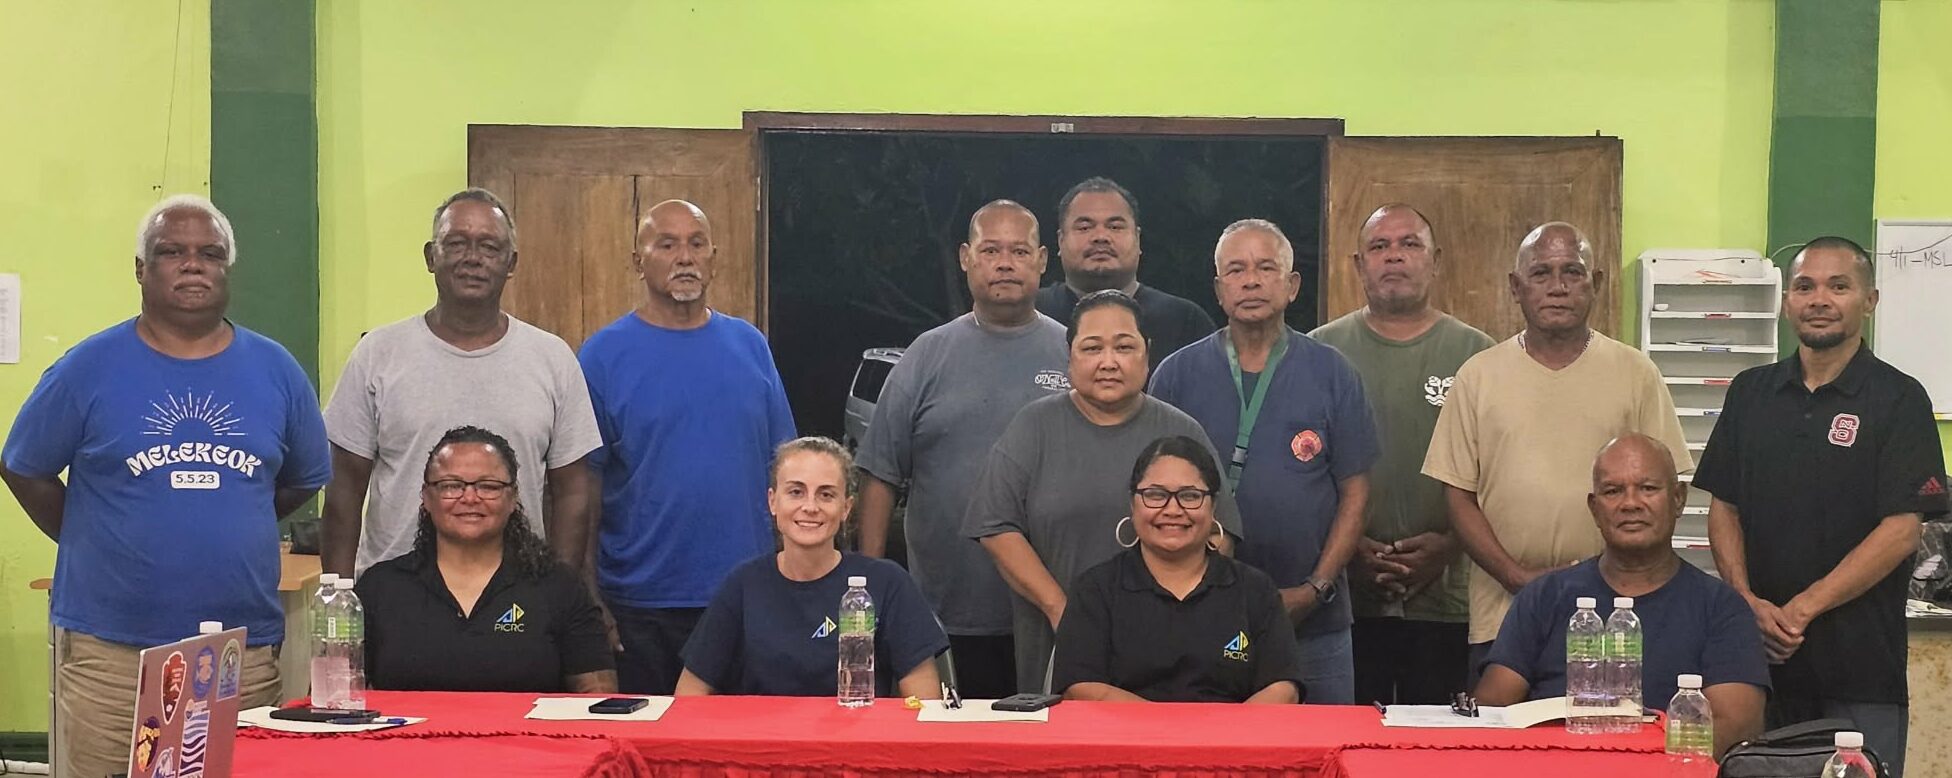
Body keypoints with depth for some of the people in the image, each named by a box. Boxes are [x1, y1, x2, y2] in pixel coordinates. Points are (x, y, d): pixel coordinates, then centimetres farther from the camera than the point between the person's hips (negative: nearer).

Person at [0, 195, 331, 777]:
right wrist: (94, 545, 6)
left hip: (245, 647, 2)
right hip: (107, 648, -2)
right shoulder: (90, 368, 1)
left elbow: (304, 481, 17)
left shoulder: (275, 370, 7)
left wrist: (228, 530, 10)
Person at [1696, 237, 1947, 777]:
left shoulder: (1898, 399, -3)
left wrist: (1801, 609, -15)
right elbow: (1724, 508, 9)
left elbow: (1901, 530, -10)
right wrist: (1748, 602, -7)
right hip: (1760, 653, 4)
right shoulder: (1750, 392, 10)